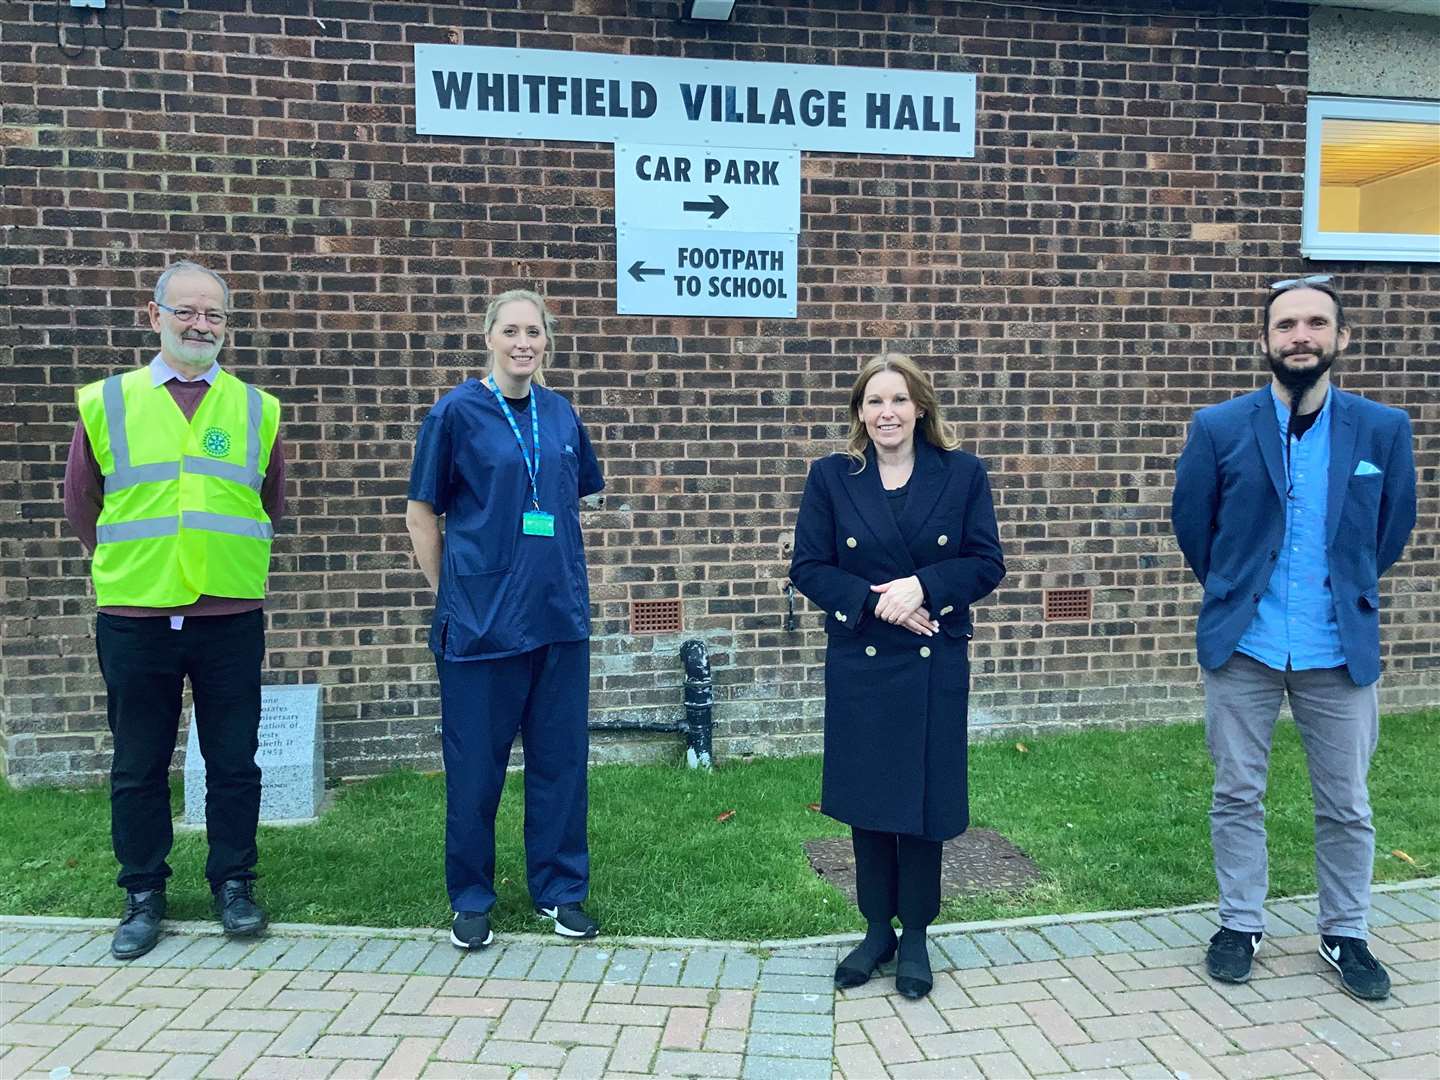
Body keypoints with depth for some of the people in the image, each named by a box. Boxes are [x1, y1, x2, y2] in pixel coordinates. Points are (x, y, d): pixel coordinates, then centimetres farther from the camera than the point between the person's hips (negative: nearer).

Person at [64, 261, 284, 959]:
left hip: (230, 618, 0)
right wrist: (127, 567, 16)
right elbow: (81, 503, 13)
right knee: (138, 767, 10)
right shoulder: (105, 403, 3)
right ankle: (143, 896, 26)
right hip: (133, 619, 0)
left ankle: (233, 884, 24)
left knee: (234, 763, 8)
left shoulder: (256, 410, 5)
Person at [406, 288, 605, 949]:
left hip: (559, 614, 4)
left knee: (561, 757, 11)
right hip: (481, 616, -4)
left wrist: (559, 572, 13)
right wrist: (448, 594, -1)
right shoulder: (457, 411, -4)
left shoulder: (560, 414, 7)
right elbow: (422, 512, 0)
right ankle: (471, 899, 25)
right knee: (476, 764, 6)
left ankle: (559, 890, 27)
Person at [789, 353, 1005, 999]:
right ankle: (877, 929, 29)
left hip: (935, 664, 0)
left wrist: (923, 585, -19)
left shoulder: (962, 474, 0)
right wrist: (873, 599, -17)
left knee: (925, 801, 7)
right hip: (858, 664, 1)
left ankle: (915, 936, 26)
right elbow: (807, 567, -2)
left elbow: (987, 564, -2)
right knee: (866, 800, 10)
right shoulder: (832, 477, 0)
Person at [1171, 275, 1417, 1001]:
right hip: (1242, 644, 0)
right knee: (1237, 795, 10)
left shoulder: (1384, 429, -3)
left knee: (1346, 806, 11)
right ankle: (1240, 925, 26)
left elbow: (1392, 529, 10)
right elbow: (1192, 525, 6)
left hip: (1341, 649, 1)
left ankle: (1345, 935, 31)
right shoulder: (1218, 429, -5)